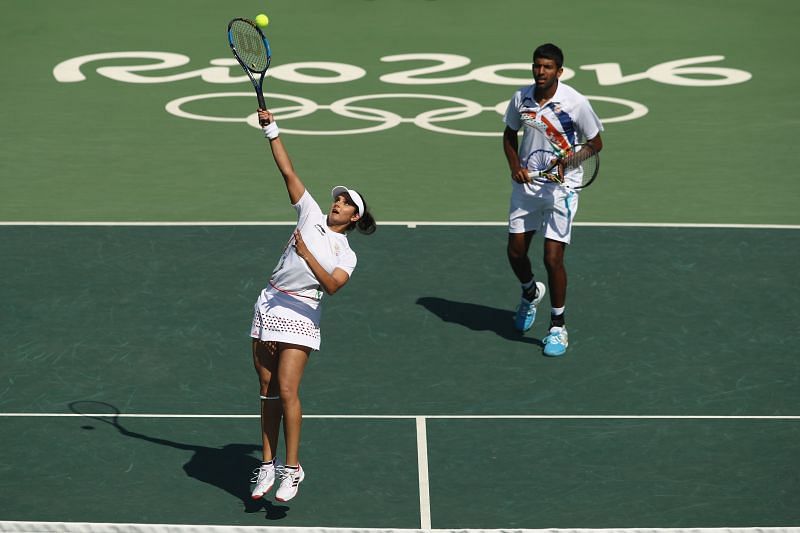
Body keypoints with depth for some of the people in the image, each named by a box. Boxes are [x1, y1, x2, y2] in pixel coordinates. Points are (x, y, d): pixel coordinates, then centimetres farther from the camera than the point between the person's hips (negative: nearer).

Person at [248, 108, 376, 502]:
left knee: (286, 390, -14)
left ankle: (291, 469, -9)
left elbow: (332, 285, -16)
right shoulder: (311, 215, 11)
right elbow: (288, 172, 8)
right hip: (269, 303, 3)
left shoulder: (346, 255, 3)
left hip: (301, 313, -3)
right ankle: (267, 466, 11)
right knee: (268, 391, 4)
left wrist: (308, 256, -27)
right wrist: (271, 130, 2)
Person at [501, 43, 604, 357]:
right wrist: (515, 165, -4)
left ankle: (558, 327, 8)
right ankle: (530, 293, 43)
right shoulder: (521, 98, -4)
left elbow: (595, 143, -4)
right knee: (515, 252, 9)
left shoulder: (575, 103, -15)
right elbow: (510, 134, 13)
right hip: (526, 182, 4)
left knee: (553, 258, -8)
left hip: (561, 187, -4)